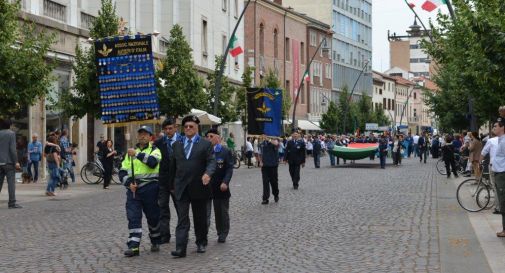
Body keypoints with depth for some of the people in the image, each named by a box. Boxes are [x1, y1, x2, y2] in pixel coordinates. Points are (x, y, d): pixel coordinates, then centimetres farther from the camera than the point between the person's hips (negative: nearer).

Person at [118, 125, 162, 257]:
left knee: (153, 217, 7)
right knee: (133, 217, -4)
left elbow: (152, 162, -21)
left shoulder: (155, 150, 3)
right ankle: (133, 246, -4)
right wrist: (129, 183, -5)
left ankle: (155, 242, 25)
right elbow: (122, 172, 12)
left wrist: (137, 154, -20)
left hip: (150, 188, -3)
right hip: (133, 189, 3)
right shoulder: (130, 152, 16)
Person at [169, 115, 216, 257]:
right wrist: (171, 185, 14)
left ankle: (201, 243, 28)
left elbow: (211, 161, -9)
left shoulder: (205, 144, 0)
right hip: (181, 187, 1)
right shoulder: (177, 145, 11)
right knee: (182, 219, -6)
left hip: (198, 187, -1)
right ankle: (180, 248, -11)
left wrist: (208, 173, -29)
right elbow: (172, 166, 15)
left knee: (200, 218, 12)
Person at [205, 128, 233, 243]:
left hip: (220, 187, 0)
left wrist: (225, 182, -20)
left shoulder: (226, 152, -1)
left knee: (222, 212, 12)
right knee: (204, 213, -7)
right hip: (205, 186, 1)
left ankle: (222, 234, 27)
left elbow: (229, 169, -7)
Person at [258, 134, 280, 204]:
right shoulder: (262, 144, 10)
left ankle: (276, 195, 31)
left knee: (274, 181, 8)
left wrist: (268, 139, -30)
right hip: (264, 166, 3)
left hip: (273, 165, -3)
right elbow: (260, 154, 18)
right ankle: (265, 199, -1)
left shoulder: (274, 141, -4)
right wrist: (260, 162, 3)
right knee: (265, 182, -3)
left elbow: (276, 144, -31)